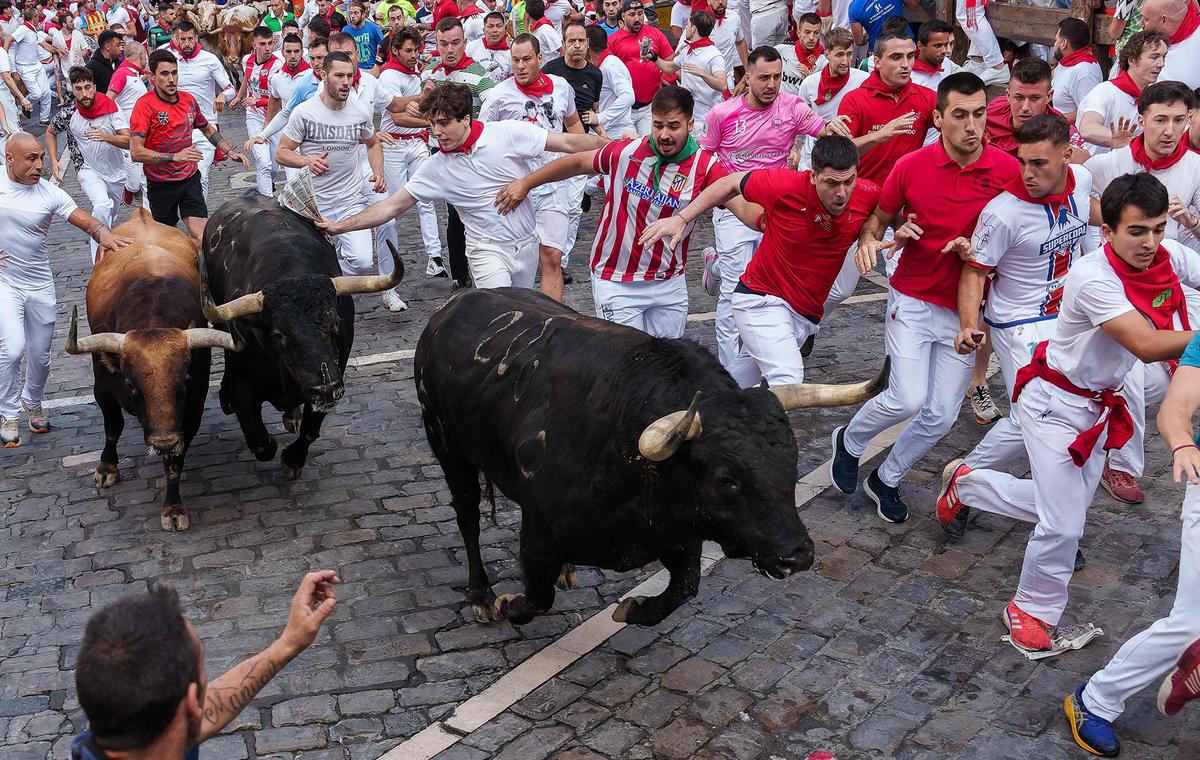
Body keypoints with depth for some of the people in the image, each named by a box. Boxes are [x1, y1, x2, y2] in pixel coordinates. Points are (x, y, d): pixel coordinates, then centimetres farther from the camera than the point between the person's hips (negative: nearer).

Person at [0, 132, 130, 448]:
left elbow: (86, 220, -15)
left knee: (40, 356, 11)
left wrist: (103, 233, -37)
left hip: (40, 285, 2)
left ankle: (32, 403, 40)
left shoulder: (50, 194, -6)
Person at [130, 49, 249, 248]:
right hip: (160, 185, -3)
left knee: (201, 236, -12)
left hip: (190, 179, 3)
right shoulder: (145, 105, -14)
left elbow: (207, 129, 24)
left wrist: (230, 151, 13)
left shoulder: (188, 100, 3)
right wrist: (175, 157, -32)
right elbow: (136, 152, -23)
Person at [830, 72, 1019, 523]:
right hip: (913, 300, -2)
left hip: (965, 309, 2)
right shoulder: (911, 167, -8)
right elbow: (879, 218, 7)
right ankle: (849, 442, 18)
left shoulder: (1007, 170, -7)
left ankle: (886, 479, 29)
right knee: (908, 400, -14)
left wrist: (978, 249, -18)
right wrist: (869, 240, -16)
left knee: (941, 416, 4)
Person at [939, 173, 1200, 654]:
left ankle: (967, 483, 41)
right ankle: (1034, 609, 19)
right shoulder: (1093, 277, -30)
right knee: (1063, 524, -8)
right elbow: (1148, 347, -39)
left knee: (1061, 505, 18)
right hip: (1055, 404, -8)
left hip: (1099, 406, 8)